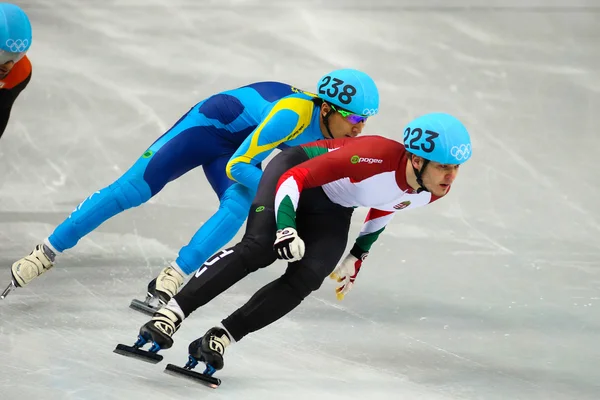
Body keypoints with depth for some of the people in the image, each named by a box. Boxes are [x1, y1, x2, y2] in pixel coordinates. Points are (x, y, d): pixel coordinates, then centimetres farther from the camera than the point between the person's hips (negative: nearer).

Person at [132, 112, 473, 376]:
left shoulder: (435, 190, -15)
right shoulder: (375, 156, -37)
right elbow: (293, 178, -30)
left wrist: (358, 255, 15)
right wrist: (286, 226, -43)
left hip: (332, 212, 6)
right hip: (296, 173, -6)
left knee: (305, 279, -17)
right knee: (257, 249, -27)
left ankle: (219, 340, -15)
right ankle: (171, 315, -26)